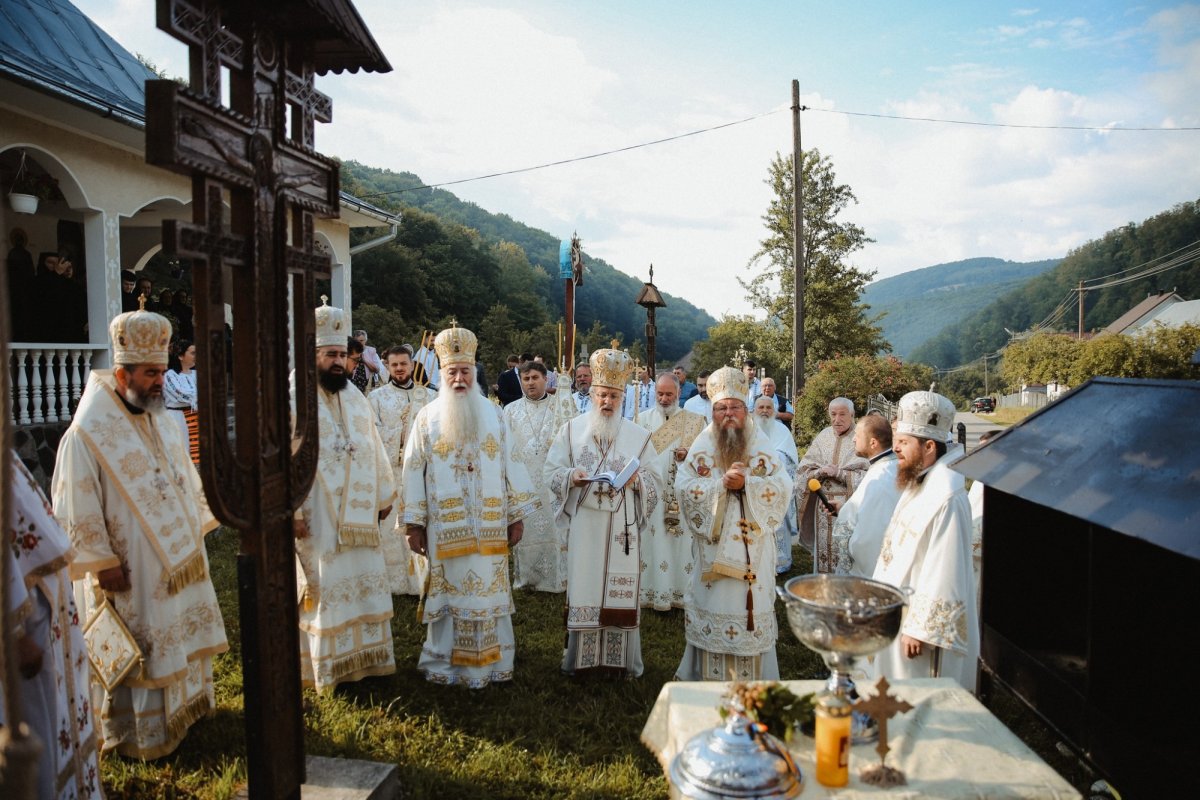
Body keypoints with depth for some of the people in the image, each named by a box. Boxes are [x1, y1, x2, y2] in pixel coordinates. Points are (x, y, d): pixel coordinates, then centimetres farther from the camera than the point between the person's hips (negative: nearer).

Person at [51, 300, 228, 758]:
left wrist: (200, 528, 14)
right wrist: (103, 562, -16)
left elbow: (188, 484, 16)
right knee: (133, 655, 5)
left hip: (178, 565, 8)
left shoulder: (162, 424, 8)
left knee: (180, 642, 18)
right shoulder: (87, 434, -17)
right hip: (130, 576, -8)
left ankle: (180, 709, 36)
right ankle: (134, 733, 21)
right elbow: (76, 511, -17)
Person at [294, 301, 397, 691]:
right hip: (316, 517, -6)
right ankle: (325, 666, 18)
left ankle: (362, 656, 28)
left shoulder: (355, 397, 10)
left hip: (358, 515, 6)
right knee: (323, 592, 4)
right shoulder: (294, 399, -10)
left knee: (363, 585, 13)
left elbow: (374, 449, 15)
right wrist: (291, 510, -18)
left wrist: (384, 495, 15)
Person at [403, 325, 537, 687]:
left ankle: (490, 664, 19)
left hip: (489, 525, 1)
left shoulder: (492, 413, 6)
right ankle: (444, 664, 18)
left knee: (489, 592, 6)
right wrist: (415, 524, -3)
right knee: (448, 592, 5)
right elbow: (414, 471, 1)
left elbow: (509, 463, 7)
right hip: (445, 526, -1)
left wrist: (517, 515, 4)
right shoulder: (428, 417, 3)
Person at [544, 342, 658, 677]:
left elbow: (654, 482, 6)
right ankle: (581, 658, 16)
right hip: (584, 527, 0)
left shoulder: (639, 435, 7)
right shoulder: (572, 429, 7)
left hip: (623, 528, 0)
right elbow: (551, 471, 4)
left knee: (620, 592, 4)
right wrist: (572, 475, -16)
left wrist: (637, 480, -16)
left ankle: (620, 660, 17)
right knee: (584, 589, 3)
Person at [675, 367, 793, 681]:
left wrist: (746, 483, -19)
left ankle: (753, 677, 16)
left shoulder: (762, 446, 3)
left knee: (752, 608, 3)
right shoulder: (702, 447, 4)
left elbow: (782, 488, -6)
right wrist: (722, 483, -19)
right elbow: (684, 486, -7)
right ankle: (710, 676, 18)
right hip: (714, 544, 1)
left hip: (753, 546, 0)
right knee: (713, 607, 5)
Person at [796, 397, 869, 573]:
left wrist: (839, 473, -16)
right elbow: (803, 471, 8)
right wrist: (820, 472, -11)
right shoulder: (822, 437, 9)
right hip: (824, 504, 4)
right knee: (824, 549, 10)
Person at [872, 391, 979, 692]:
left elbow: (944, 573, -25)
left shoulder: (946, 498, -24)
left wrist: (920, 629, -22)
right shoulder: (917, 484, 8)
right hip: (899, 615, 10)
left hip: (923, 623, -10)